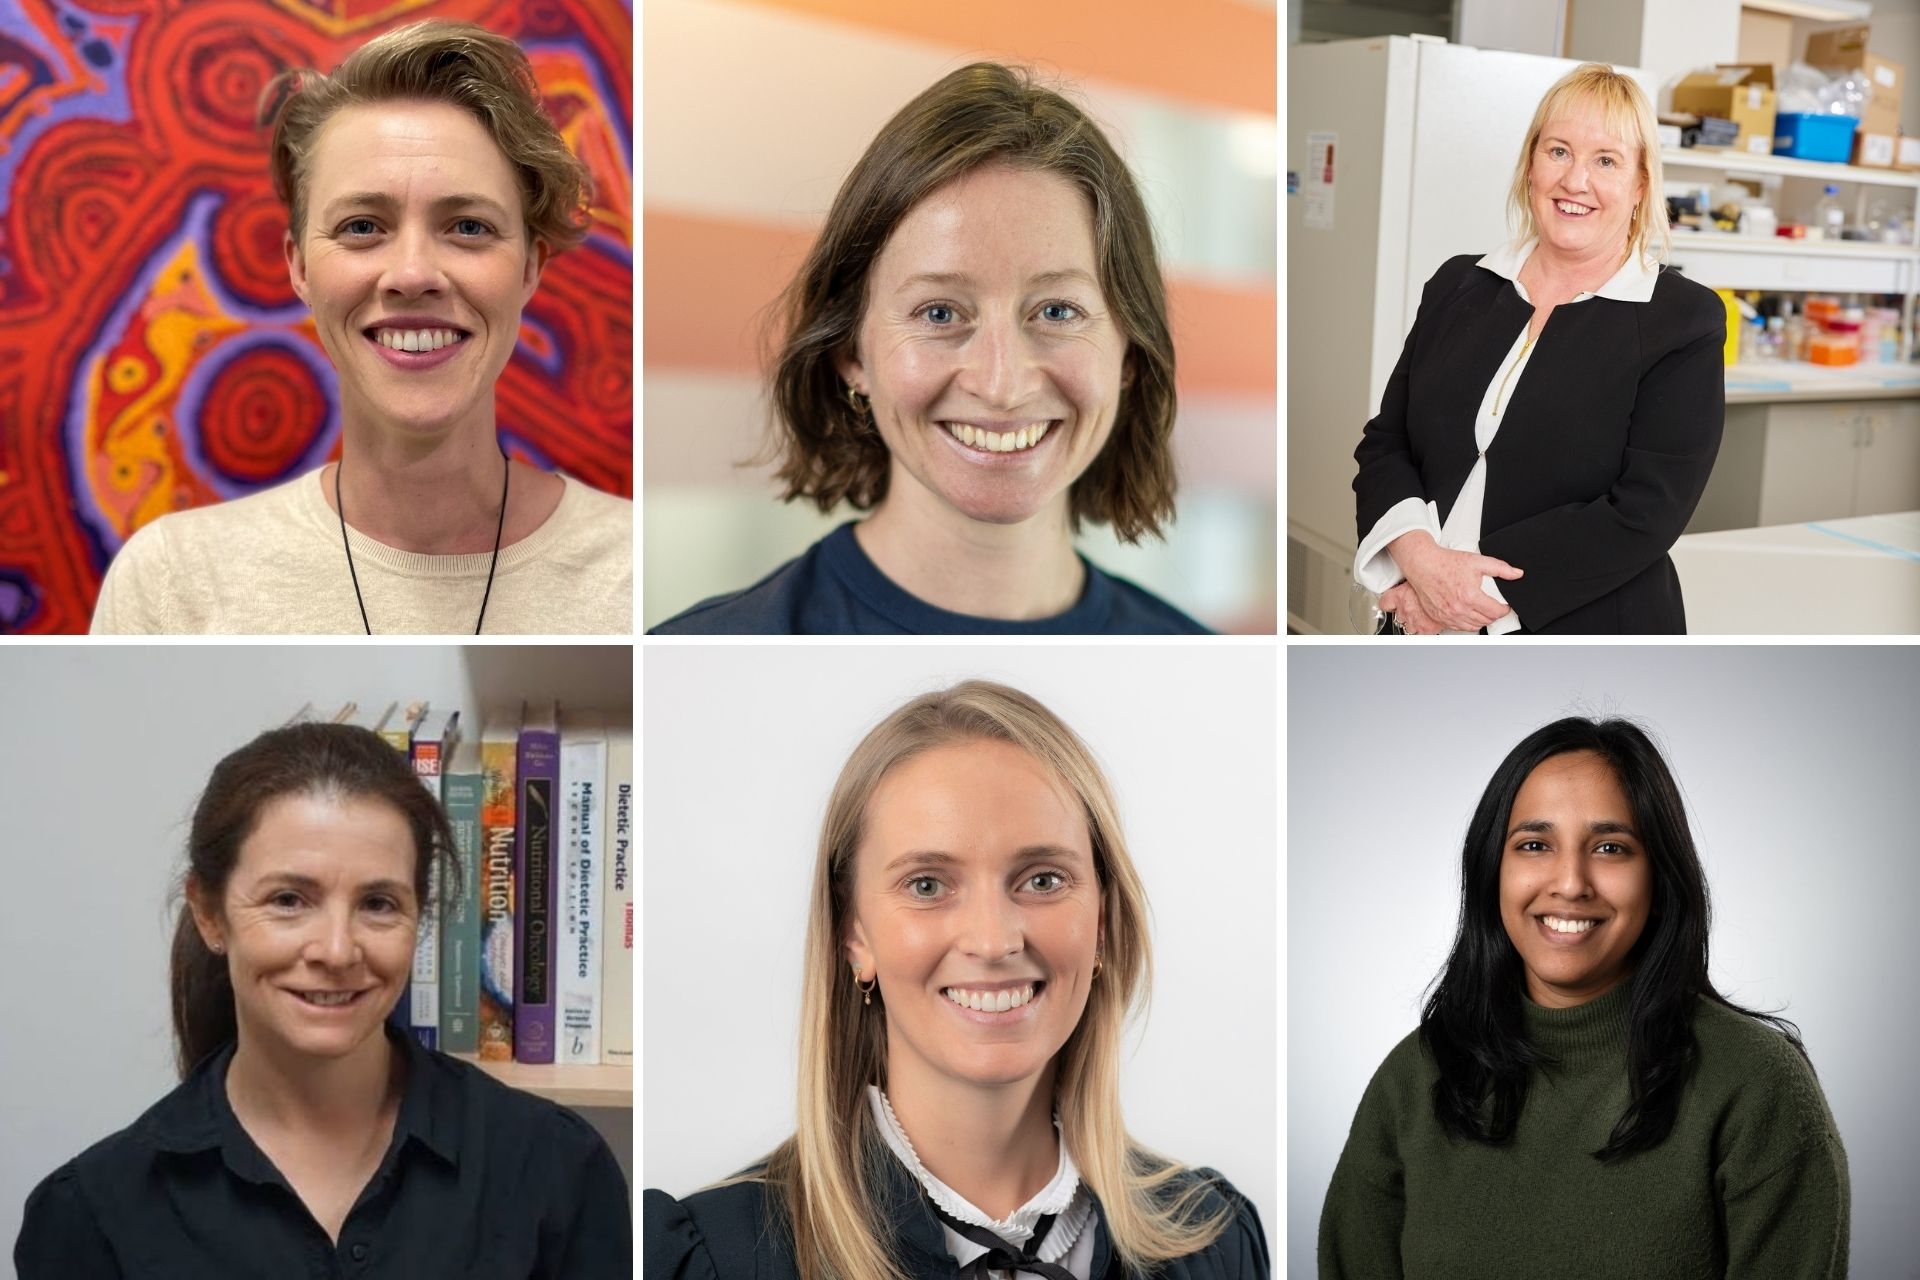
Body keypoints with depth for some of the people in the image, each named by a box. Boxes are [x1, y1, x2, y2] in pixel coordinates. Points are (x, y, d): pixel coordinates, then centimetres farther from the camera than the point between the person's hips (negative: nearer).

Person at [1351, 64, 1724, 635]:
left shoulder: (1685, 320, -8)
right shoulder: (1458, 285, 4)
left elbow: (1645, 514, -16)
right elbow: (1385, 443, 2)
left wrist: (1485, 586, -21)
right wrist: (1419, 557, -17)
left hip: (1591, 629, -3)